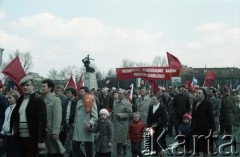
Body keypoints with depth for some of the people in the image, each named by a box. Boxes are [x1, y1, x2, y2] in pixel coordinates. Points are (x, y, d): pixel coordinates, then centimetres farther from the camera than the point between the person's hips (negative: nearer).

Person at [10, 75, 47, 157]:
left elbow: (42, 121, -13)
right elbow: (14, 116, 19)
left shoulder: (38, 100, -7)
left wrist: (41, 140, -18)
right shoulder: (20, 100, 14)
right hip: (21, 138, 6)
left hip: (32, 138, -6)